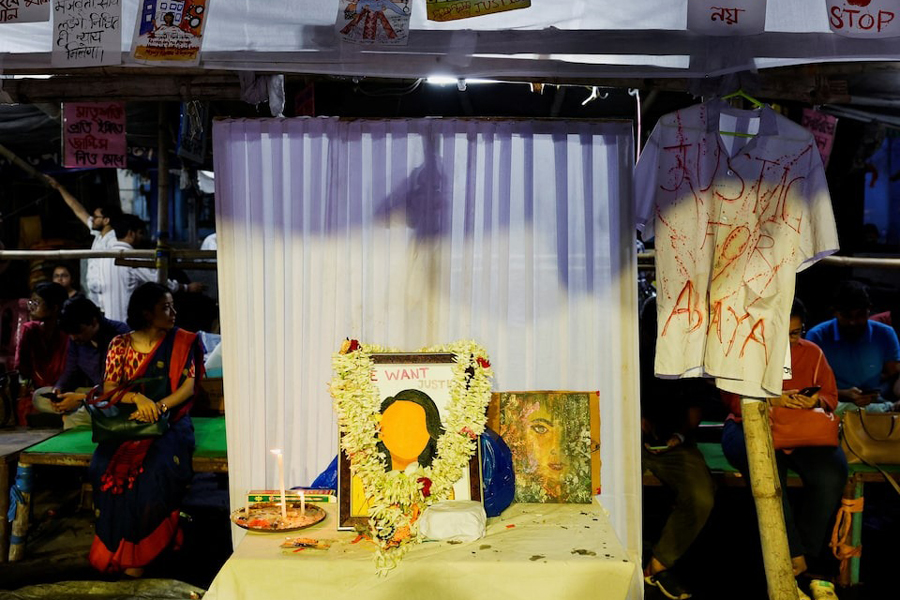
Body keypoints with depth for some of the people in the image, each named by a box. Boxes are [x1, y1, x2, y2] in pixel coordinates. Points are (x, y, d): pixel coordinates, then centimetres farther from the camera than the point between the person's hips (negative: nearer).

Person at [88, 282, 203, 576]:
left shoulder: (182, 342, 6)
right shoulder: (120, 344, 8)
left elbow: (189, 387, -2)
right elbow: (109, 389, 4)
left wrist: (159, 406, -18)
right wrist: (137, 397, -16)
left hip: (170, 422, -1)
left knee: (156, 468, -32)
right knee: (104, 466, -28)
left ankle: (141, 550, -15)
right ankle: (118, 549, -12)